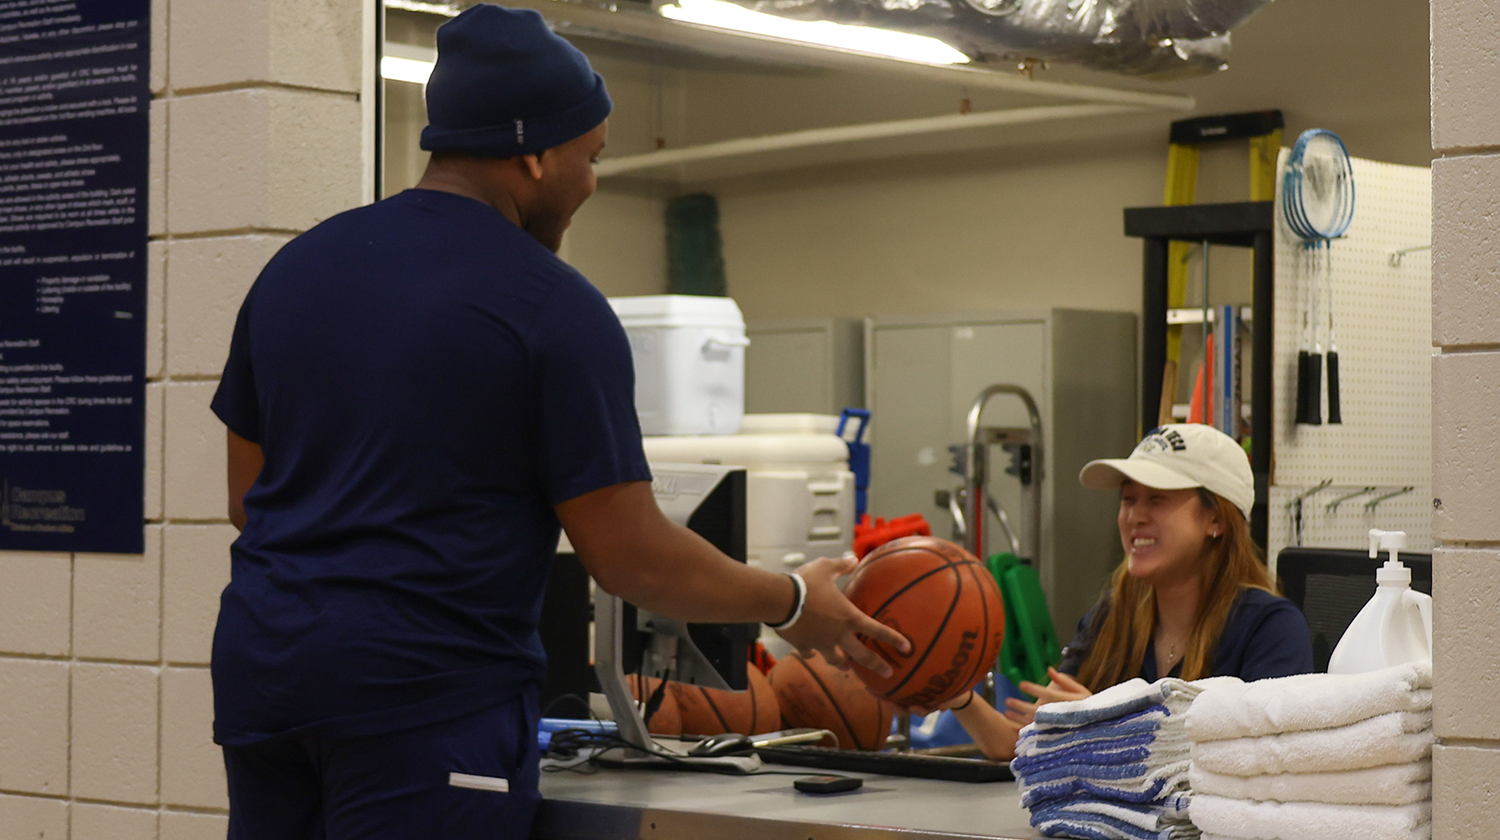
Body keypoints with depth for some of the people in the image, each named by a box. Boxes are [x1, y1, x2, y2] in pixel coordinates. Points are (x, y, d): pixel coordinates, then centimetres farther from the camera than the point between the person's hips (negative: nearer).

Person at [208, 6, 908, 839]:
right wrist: (793, 604, 6)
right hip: (422, 692, -6)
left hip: (263, 664, 7)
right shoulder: (553, 309, -10)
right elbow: (630, 557, -8)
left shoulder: (295, 267, 9)